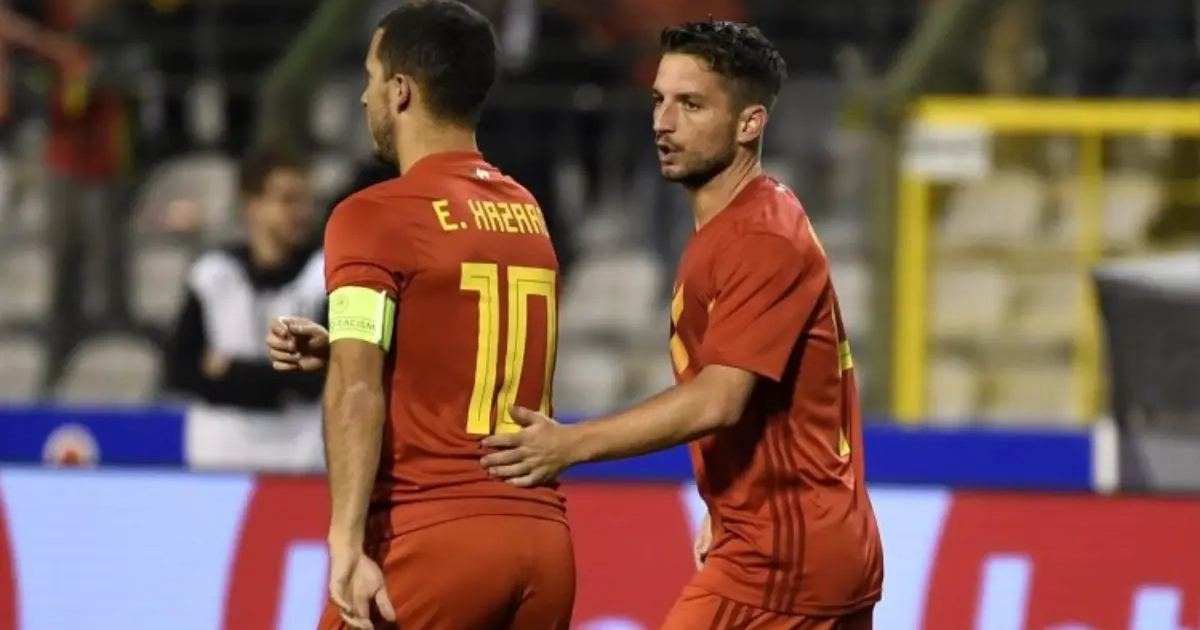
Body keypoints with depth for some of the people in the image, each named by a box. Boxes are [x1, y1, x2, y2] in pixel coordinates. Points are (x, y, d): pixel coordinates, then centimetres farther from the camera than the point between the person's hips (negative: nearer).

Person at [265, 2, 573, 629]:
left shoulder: (375, 216, -6)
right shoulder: (529, 215, 14)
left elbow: (356, 392, -15)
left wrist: (347, 546, -20)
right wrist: (337, 348, 17)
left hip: (429, 537, -6)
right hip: (543, 536, 6)